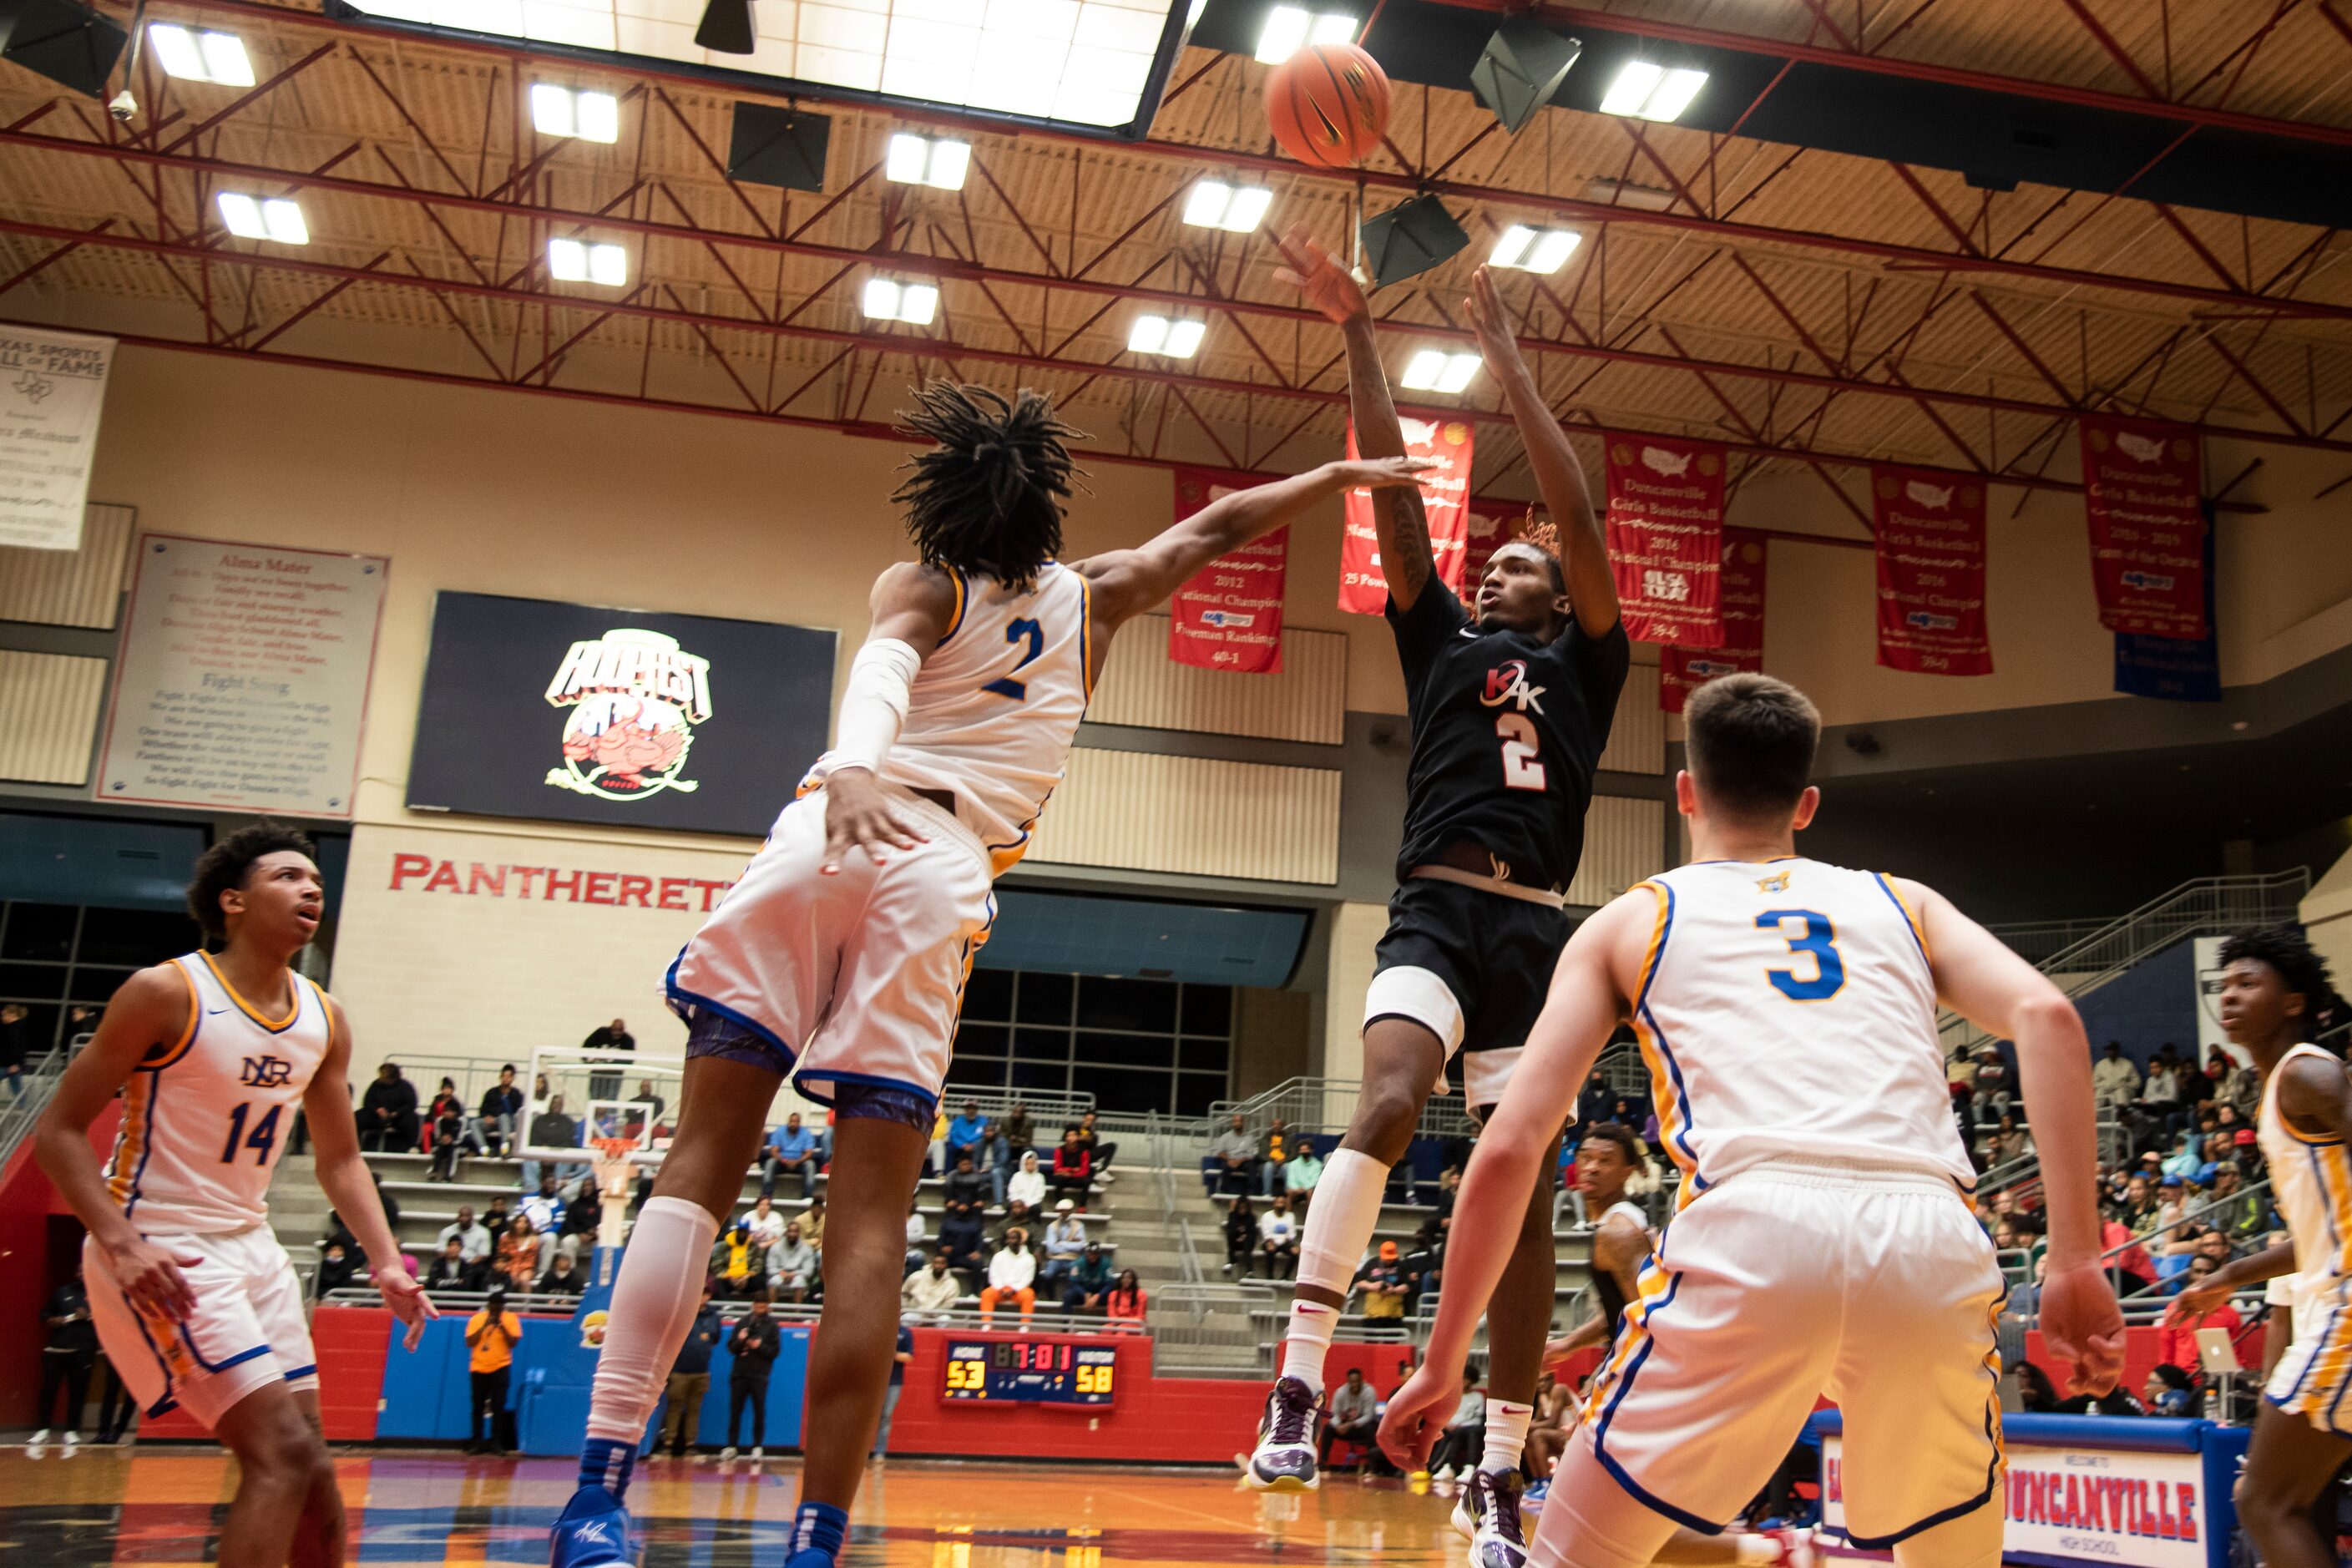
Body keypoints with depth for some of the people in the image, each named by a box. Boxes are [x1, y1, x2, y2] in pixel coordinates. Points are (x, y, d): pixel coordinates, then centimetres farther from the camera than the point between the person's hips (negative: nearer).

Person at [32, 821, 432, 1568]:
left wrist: (387, 1262, 1)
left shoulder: (324, 1021, 4)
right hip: (159, 1253, -7)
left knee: (306, 1462, 10)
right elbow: (58, 1132, -12)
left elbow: (339, 1159, 13)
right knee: (284, 1452, -15)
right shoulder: (167, 993, -14)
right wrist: (120, 1242, -24)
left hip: (251, 1246, 7)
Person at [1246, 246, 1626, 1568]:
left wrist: (1507, 358, 7)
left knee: (1527, 1184, 0)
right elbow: (1394, 492, 12)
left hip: (1537, 930, 1)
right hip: (1436, 911, 0)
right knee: (1391, 1100, -29)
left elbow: (1580, 513, 6)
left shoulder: (1583, 662, 16)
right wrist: (1358, 335, 7)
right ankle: (1302, 1378, -26)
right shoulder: (1441, 638, 19)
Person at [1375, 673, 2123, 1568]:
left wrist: (1443, 1362, 20)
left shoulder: (1630, 921, 22)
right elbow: (2047, 1017, 8)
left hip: (1752, 1229, -3)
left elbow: (1508, 1151, 13)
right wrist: (2075, 1262, 5)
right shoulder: (1902, 902, 28)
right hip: (1931, 1240, 3)